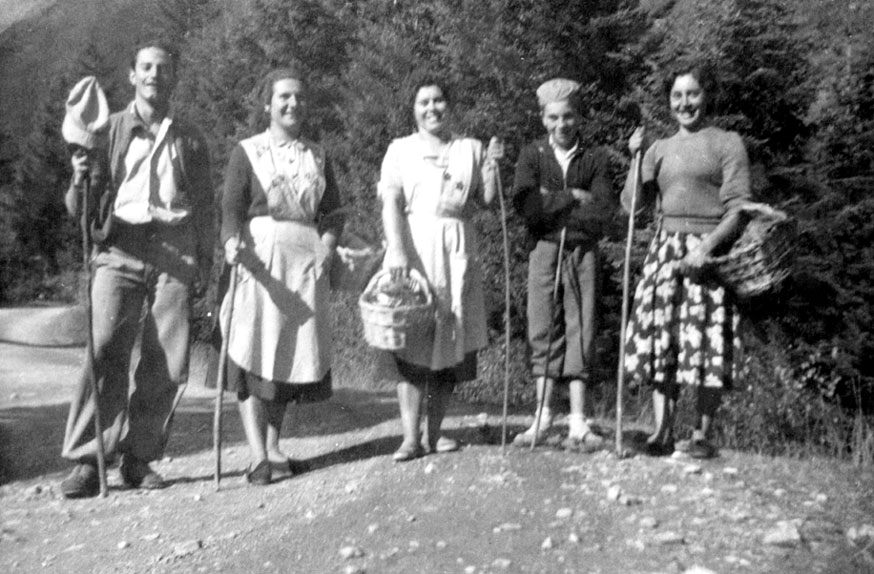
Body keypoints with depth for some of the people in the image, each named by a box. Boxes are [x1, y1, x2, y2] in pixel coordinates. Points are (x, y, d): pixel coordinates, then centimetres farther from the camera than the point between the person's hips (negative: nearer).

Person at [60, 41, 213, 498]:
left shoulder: (190, 138, 17)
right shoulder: (108, 130, 13)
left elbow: (204, 205, 18)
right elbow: (79, 208, 8)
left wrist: (205, 259, 7)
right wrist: (80, 181, -14)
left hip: (174, 253, 1)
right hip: (119, 250, -1)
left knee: (166, 364, -3)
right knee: (105, 353, -14)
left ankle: (139, 457, 8)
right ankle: (86, 461, -7)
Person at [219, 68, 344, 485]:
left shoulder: (318, 156, 16)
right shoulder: (247, 152, 4)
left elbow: (332, 212, 12)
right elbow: (231, 211, -5)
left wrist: (327, 245, -8)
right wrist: (233, 244, -26)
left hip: (307, 262, 4)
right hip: (260, 257, -4)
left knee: (294, 354, 5)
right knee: (254, 354, -9)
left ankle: (274, 448, 17)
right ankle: (257, 455, -7)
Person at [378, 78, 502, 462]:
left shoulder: (470, 149, 15)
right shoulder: (401, 149, 9)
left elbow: (486, 201, 11)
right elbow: (391, 203, -2)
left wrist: (491, 166, -5)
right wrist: (397, 250, -16)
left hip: (457, 251, 3)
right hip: (413, 247, -2)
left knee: (452, 340, 1)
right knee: (413, 341, -8)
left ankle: (434, 432, 11)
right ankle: (411, 437, -8)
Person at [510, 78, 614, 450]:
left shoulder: (596, 159, 7)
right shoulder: (532, 155, 8)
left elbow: (604, 207, -9)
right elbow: (525, 203, -8)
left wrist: (551, 202, -11)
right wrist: (573, 198, -10)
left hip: (583, 252, 0)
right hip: (544, 250, 0)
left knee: (581, 330, -2)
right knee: (543, 330, 0)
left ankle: (578, 423, 2)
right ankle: (543, 416, 9)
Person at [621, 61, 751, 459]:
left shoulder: (728, 144, 4)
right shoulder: (660, 149, 16)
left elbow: (738, 208, -4)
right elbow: (631, 204, 10)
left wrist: (707, 246, -18)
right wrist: (634, 158, -2)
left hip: (710, 253, -4)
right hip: (665, 251, 4)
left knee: (707, 343, -4)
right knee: (660, 339, -2)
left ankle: (702, 434, 3)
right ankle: (662, 430, 2)